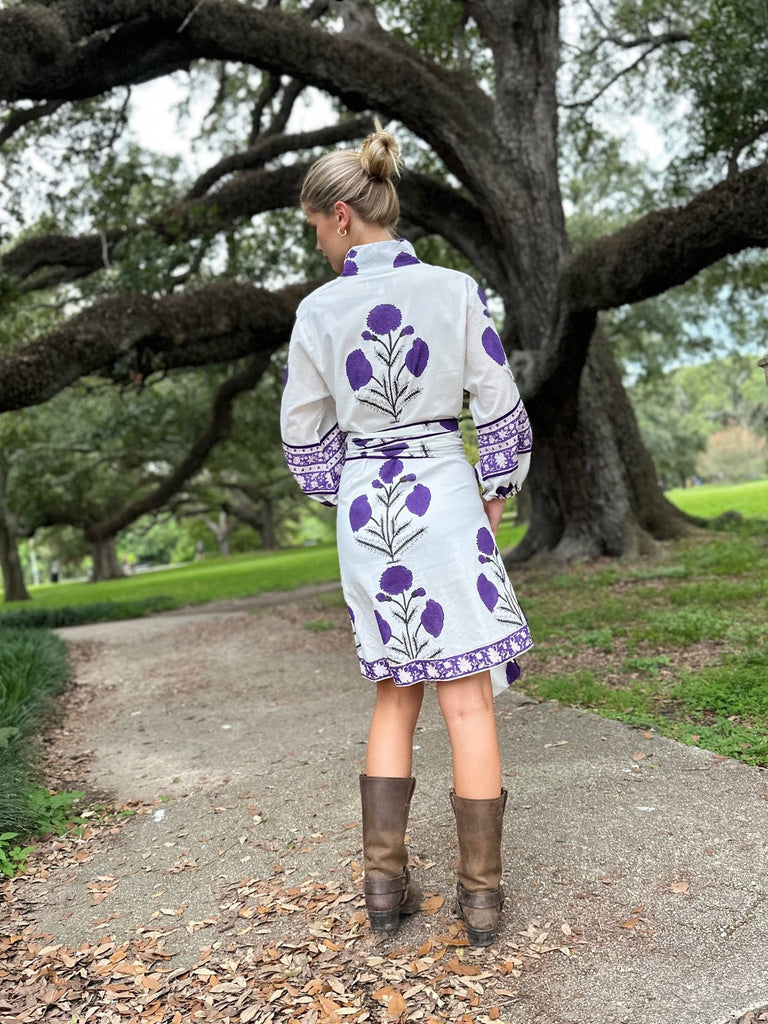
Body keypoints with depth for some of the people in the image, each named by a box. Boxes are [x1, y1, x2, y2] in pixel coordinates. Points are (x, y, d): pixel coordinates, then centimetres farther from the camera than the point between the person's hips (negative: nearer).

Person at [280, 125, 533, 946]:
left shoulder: (319, 310, -2)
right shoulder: (455, 291, -5)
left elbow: (303, 432, 6)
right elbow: (501, 410, -1)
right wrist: (496, 493, 12)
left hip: (364, 507, 2)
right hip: (445, 497, -2)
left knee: (396, 689, 17)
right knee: (467, 698, 5)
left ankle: (384, 879, 18)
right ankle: (480, 894, 15)